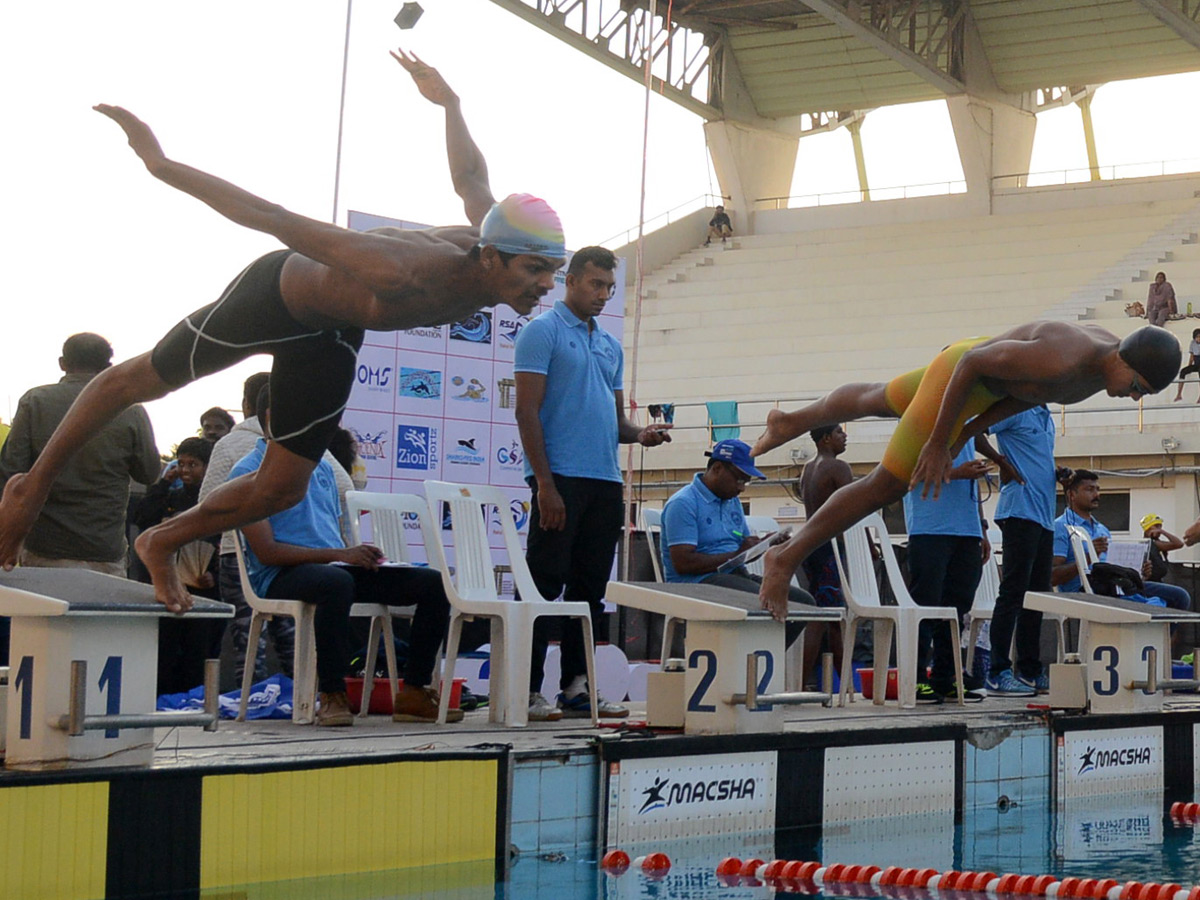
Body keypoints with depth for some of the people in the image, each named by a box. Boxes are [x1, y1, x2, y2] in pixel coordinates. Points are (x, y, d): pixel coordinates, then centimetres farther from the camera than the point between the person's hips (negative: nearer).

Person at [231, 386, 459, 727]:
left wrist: (359, 554, -1)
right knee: (336, 582, -43)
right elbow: (266, 551, -12)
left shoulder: (321, 466, 23)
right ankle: (332, 695, -34)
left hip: (335, 567, 8)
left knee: (434, 583, -9)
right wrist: (338, 554, -18)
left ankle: (413, 692, -10)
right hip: (282, 576, -7)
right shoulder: (248, 472, -1)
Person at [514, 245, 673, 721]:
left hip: (605, 482, 7)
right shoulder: (543, 331, -2)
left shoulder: (610, 345, 20)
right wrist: (545, 483, -16)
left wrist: (641, 433, 0)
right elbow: (527, 411, -9)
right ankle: (528, 690, -4)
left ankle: (577, 688, 14)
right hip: (560, 479, -7)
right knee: (545, 587, -6)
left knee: (590, 589, 9)